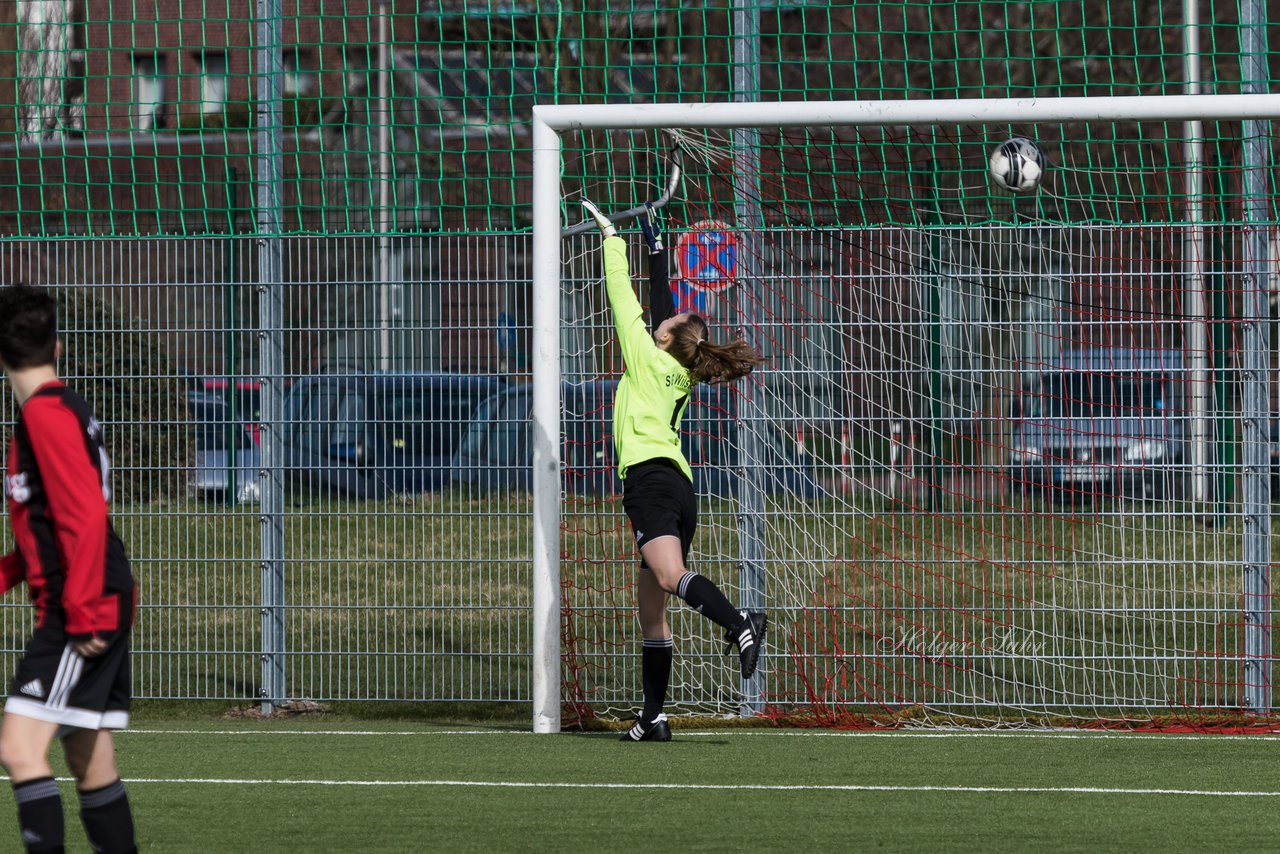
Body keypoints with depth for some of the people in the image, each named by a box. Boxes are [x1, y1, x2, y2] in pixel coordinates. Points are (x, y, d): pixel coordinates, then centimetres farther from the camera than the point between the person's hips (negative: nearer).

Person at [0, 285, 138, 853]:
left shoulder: (46, 415, -13)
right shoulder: (59, 410, 16)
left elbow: (86, 517, -21)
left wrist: (82, 612, -22)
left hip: (82, 615, -10)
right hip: (93, 612, 10)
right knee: (90, 762, 12)